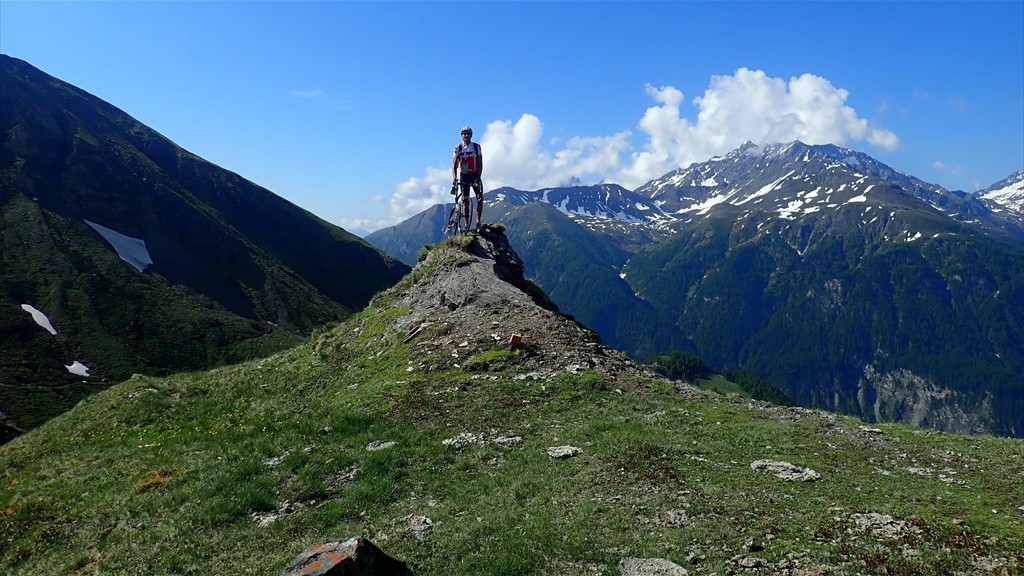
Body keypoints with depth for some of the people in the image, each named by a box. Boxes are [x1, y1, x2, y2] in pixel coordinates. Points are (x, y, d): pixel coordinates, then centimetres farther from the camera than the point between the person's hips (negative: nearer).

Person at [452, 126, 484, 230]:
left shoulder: (476, 146, -2)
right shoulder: (458, 148, -3)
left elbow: (480, 163, -4)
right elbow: (454, 165, -7)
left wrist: (478, 177, -17)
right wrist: (454, 178, -22)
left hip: (475, 175, 0)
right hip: (464, 176, 0)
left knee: (480, 198, -15)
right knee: (465, 200, 2)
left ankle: (478, 222, -11)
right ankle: (466, 224, 7)